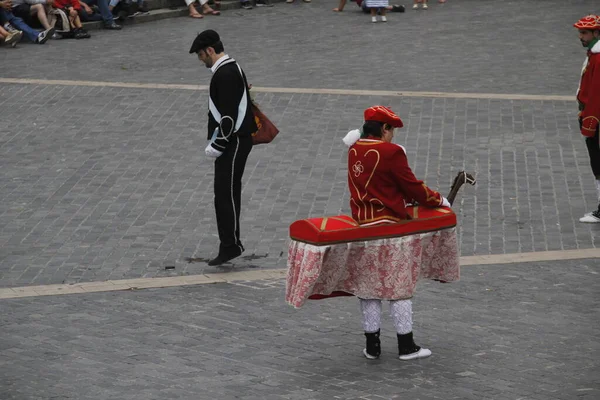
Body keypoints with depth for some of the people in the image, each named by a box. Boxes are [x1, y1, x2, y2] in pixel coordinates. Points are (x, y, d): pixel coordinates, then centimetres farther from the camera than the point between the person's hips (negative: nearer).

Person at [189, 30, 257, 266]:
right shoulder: (231, 68, 15)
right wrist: (217, 144, 19)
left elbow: (228, 115, -23)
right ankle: (230, 245, 16)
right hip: (233, 142, 11)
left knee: (225, 194, -8)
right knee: (227, 194, 12)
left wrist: (217, 146, -18)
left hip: (233, 143, -11)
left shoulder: (225, 74, -18)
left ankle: (230, 245, -6)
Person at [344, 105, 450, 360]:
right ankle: (406, 346, 8)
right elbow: (412, 186, -10)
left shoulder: (354, 151, 6)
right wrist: (438, 200, 5)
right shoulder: (391, 152, -16)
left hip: (361, 224, 6)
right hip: (389, 224, -6)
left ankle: (372, 345, 15)